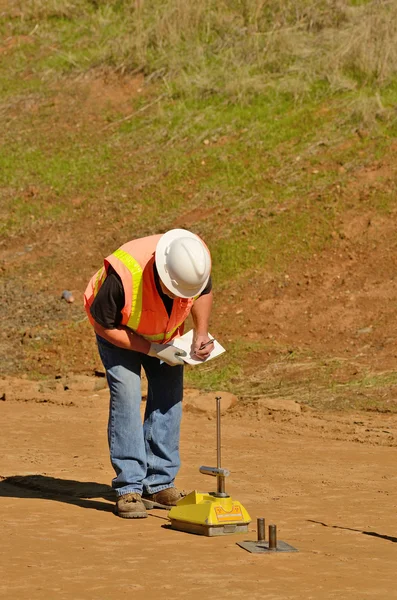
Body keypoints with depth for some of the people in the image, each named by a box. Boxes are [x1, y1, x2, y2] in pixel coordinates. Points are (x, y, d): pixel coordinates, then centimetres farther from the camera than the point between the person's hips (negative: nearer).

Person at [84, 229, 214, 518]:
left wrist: (201, 333, -16)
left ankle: (160, 484, 3)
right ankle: (129, 489, -16)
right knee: (126, 393, -18)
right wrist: (153, 349, -28)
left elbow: (204, 292, -2)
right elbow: (104, 325, -26)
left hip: (165, 331, 5)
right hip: (120, 332, -4)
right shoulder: (123, 275, -42)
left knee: (169, 395, -5)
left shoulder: (196, 261, -28)